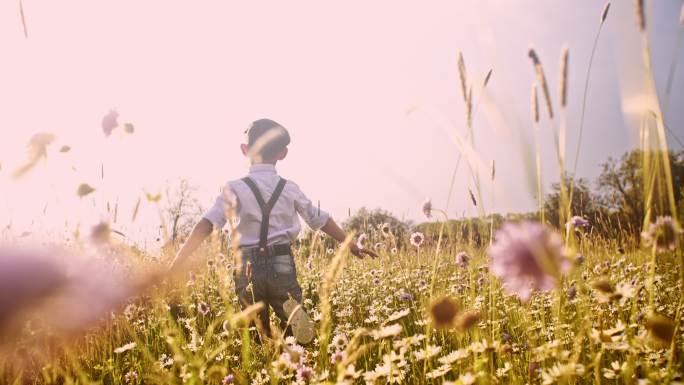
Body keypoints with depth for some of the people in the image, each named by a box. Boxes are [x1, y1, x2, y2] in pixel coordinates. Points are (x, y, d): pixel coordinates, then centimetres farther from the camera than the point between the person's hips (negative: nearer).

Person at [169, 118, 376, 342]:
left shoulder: (235, 188, -2)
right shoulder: (290, 189, 4)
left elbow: (206, 224, -12)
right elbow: (320, 220, 12)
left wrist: (178, 262, -12)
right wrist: (352, 246, 22)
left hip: (248, 268, 0)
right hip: (282, 267, 0)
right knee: (294, 333, 10)